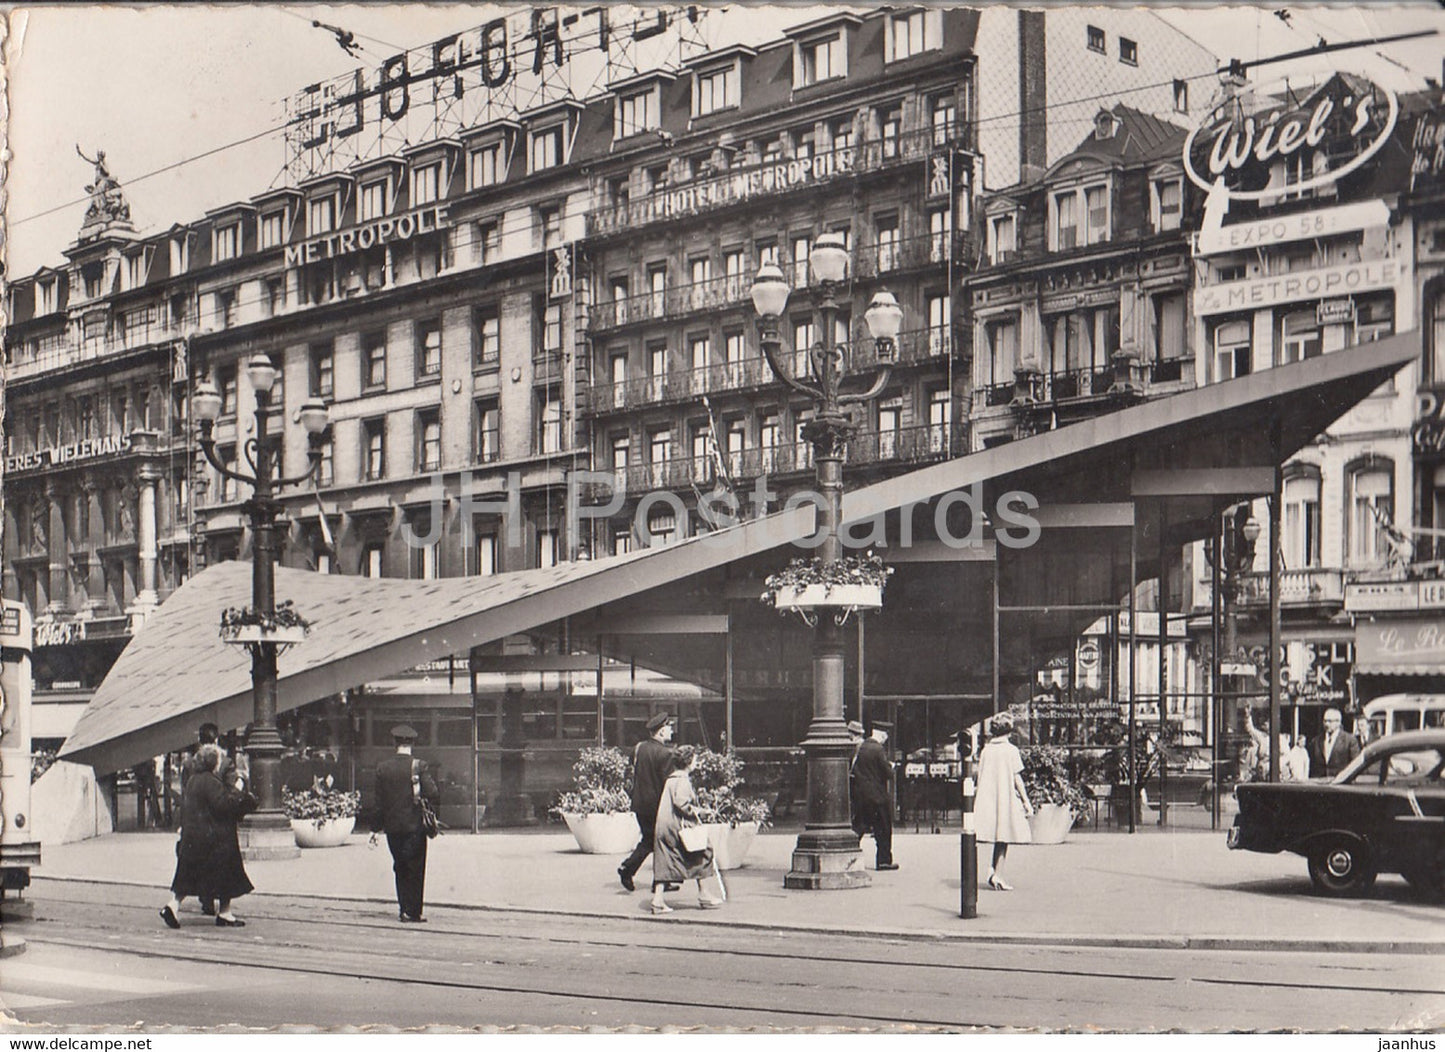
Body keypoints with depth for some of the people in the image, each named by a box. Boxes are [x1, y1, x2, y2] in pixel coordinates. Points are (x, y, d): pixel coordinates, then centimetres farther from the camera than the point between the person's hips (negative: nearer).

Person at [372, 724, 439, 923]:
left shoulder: (382, 767, -1)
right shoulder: (418, 766, -11)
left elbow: (379, 801, 3)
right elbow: (433, 795, -16)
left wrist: (376, 827, 10)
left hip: (392, 826, 3)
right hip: (414, 825, -3)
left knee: (400, 869, 14)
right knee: (415, 870, 4)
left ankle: (403, 910, 15)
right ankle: (413, 912, 3)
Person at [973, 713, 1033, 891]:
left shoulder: (985, 750, 6)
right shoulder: (1011, 750, -6)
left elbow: (980, 777, 8)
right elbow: (1017, 778, -7)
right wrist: (1026, 801, -2)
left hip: (987, 798, 4)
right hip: (1007, 799, -4)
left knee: (999, 838, 14)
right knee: (1004, 838, 1)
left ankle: (993, 870, 5)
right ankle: (998, 875, -3)